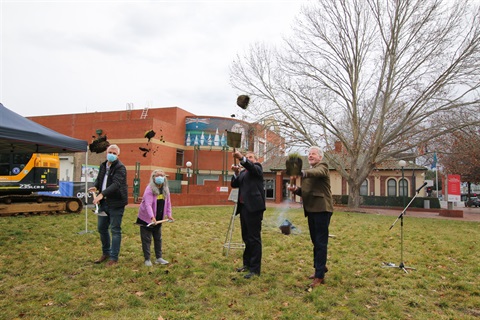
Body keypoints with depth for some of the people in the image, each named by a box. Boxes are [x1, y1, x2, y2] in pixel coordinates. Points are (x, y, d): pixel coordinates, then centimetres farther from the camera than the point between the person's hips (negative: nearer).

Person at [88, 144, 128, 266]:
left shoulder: (120, 167, -14)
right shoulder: (103, 166, 11)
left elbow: (116, 184, -26)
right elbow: (99, 179, 17)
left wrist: (102, 194, -37)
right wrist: (95, 186, -7)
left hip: (116, 203, -8)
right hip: (104, 202, 8)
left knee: (115, 230, 0)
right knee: (102, 228, 16)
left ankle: (114, 257, 10)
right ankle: (106, 253, 34)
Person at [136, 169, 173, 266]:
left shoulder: (165, 190, 1)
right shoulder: (149, 189, -20)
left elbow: (168, 203, 9)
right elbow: (148, 204, -29)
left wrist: (168, 214, 3)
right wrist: (152, 217, -40)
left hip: (158, 219, 6)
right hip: (147, 219, -6)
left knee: (158, 238, 14)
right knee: (146, 239, 3)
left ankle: (159, 257, 25)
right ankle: (147, 259, 14)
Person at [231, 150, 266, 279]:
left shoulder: (257, 167, 1)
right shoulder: (243, 172, 20)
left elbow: (251, 167, -23)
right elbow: (234, 184, 11)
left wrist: (241, 158, -40)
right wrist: (236, 173, -5)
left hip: (253, 207, -8)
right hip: (244, 206, 8)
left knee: (254, 238, -6)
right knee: (246, 237, 15)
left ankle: (255, 269, -2)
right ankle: (247, 263, 26)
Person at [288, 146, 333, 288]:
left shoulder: (322, 166, -5)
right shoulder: (309, 170, 20)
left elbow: (317, 172, -32)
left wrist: (302, 173, -51)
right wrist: (296, 189, 2)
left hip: (322, 209, -8)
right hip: (312, 210, 9)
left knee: (320, 242, -6)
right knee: (316, 242, 17)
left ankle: (320, 276, -2)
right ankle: (320, 267, 32)